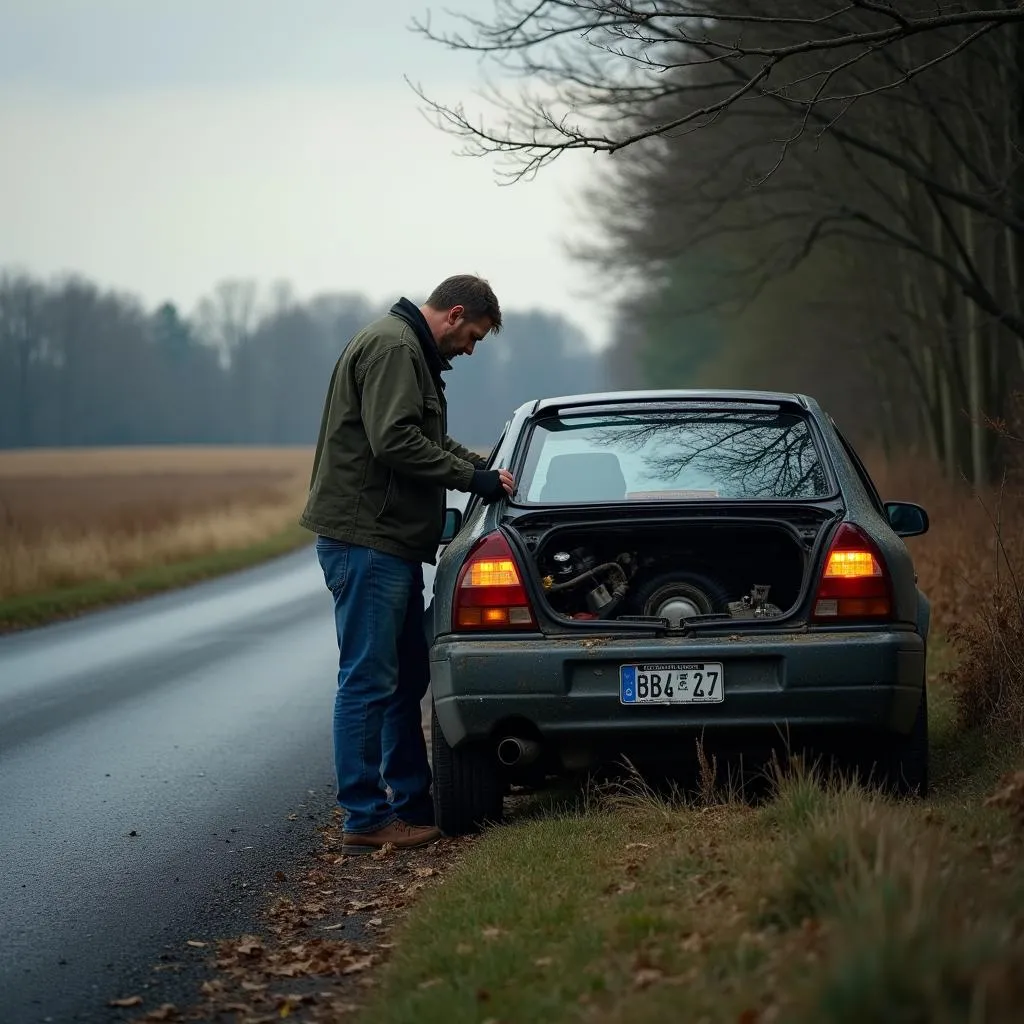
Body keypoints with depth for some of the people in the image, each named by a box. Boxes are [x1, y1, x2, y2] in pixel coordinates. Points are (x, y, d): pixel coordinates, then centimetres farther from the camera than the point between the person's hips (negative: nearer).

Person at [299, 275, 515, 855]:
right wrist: (473, 477, -15)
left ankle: (414, 805, 23)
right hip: (366, 539, -11)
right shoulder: (392, 348, -13)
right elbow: (394, 441, -23)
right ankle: (365, 819, -5)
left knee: (407, 676, 16)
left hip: (392, 543, 11)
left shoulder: (410, 351, 22)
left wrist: (484, 468, 13)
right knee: (369, 681, -8)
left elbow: (429, 439, 30)